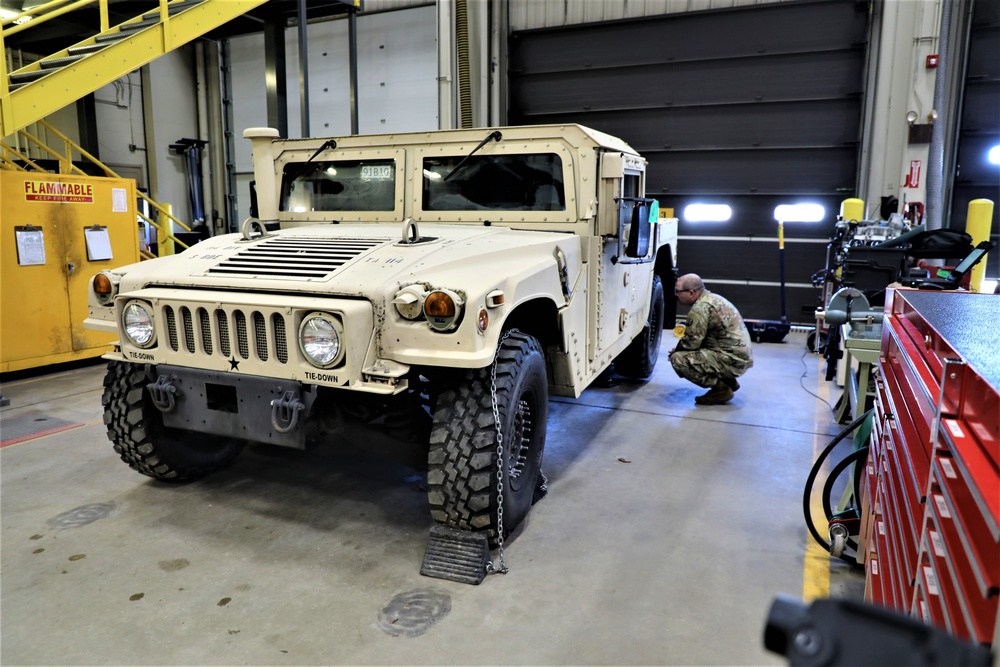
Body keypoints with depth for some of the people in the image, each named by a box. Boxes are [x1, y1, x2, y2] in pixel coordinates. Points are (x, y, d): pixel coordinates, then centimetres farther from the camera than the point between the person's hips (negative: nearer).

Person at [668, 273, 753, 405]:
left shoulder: (700, 308, -18)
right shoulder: (713, 298, 14)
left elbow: (692, 342, -18)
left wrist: (676, 350, 2)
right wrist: (679, 348, 15)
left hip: (732, 361, -10)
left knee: (678, 359, -19)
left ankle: (720, 388, -7)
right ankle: (728, 381, 18)